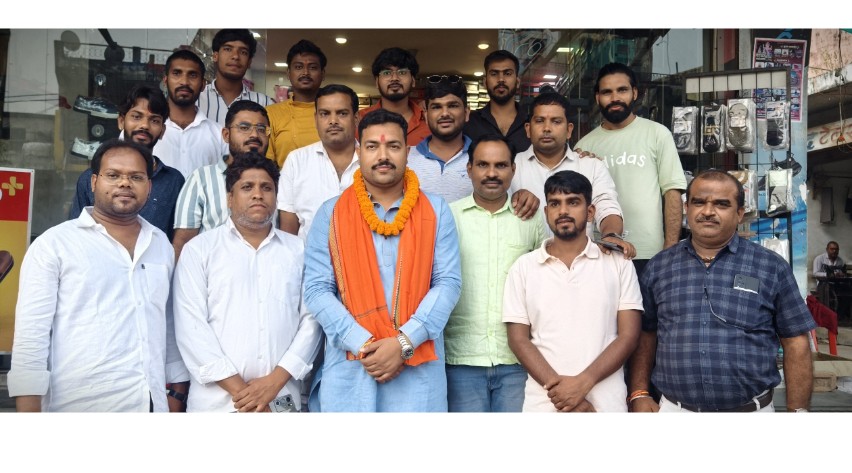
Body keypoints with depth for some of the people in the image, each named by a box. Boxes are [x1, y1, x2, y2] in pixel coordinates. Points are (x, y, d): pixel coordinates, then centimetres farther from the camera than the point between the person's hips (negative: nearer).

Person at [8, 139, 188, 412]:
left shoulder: (162, 244, 10)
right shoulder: (53, 244, -2)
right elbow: (31, 335, -5)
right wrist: (29, 410, -11)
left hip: (153, 404, 4)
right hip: (79, 405, -4)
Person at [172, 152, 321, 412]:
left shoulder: (299, 251, 8)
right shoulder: (199, 249, 2)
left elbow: (311, 320, 1)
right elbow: (190, 324, -6)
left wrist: (275, 380, -11)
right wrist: (238, 388, -12)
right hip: (217, 400, -1)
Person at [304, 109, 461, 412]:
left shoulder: (435, 211, 5)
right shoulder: (331, 214, 4)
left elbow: (448, 282, -2)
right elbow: (316, 289, -1)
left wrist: (405, 343, -12)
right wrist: (363, 345, -12)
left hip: (418, 369, 0)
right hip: (348, 369, 0)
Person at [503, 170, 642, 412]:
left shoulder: (618, 263, 2)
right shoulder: (523, 268, 3)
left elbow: (629, 335, -3)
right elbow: (519, 339, 0)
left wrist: (583, 383, -14)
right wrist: (558, 386, -12)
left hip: (606, 403, 0)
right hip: (543, 402, 1)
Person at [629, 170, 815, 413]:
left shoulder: (771, 267, -2)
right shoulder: (658, 267, 2)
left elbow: (795, 343, 0)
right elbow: (645, 335, 7)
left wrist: (797, 410, -3)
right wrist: (639, 394, -1)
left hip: (751, 409, -1)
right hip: (673, 408, 1)